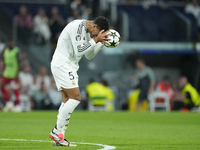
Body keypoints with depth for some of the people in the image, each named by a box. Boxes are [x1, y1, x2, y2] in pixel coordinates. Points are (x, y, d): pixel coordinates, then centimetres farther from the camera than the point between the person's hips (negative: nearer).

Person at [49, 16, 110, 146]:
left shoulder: (87, 31, 12)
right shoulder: (77, 27, -18)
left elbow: (89, 55, 18)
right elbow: (78, 51, -24)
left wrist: (102, 43, 6)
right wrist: (96, 40, -21)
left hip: (70, 66, 10)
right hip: (62, 64, -10)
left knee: (68, 101, 5)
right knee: (75, 98, -15)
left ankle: (58, 138, 4)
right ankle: (57, 131, -11)